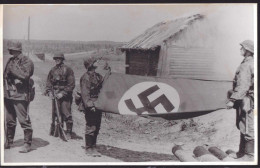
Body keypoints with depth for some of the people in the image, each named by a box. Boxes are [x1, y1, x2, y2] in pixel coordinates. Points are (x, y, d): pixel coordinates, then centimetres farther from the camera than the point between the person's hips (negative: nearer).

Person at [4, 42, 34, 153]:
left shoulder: (27, 62, -7)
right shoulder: (10, 61, 15)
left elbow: (25, 75, -22)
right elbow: (5, 75, 21)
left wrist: (13, 68, -17)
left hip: (20, 96, -7)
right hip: (8, 95, 7)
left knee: (24, 120, -5)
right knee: (9, 121, 15)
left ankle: (27, 144, 2)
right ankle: (9, 142, 27)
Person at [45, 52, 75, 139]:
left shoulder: (68, 70, -5)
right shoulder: (52, 70, 11)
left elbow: (71, 85, -8)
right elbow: (48, 82, 16)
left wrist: (63, 93, -14)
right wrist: (49, 92, -1)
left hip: (65, 96, -5)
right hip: (55, 96, 5)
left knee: (66, 114, -7)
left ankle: (69, 132, 1)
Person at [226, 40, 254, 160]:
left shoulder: (246, 66, -17)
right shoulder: (252, 63, 13)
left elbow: (243, 86, -25)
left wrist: (232, 100, -25)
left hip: (247, 101, -10)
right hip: (246, 101, 10)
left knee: (248, 129, -3)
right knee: (243, 127, 17)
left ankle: (250, 156, 4)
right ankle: (242, 152, 28)